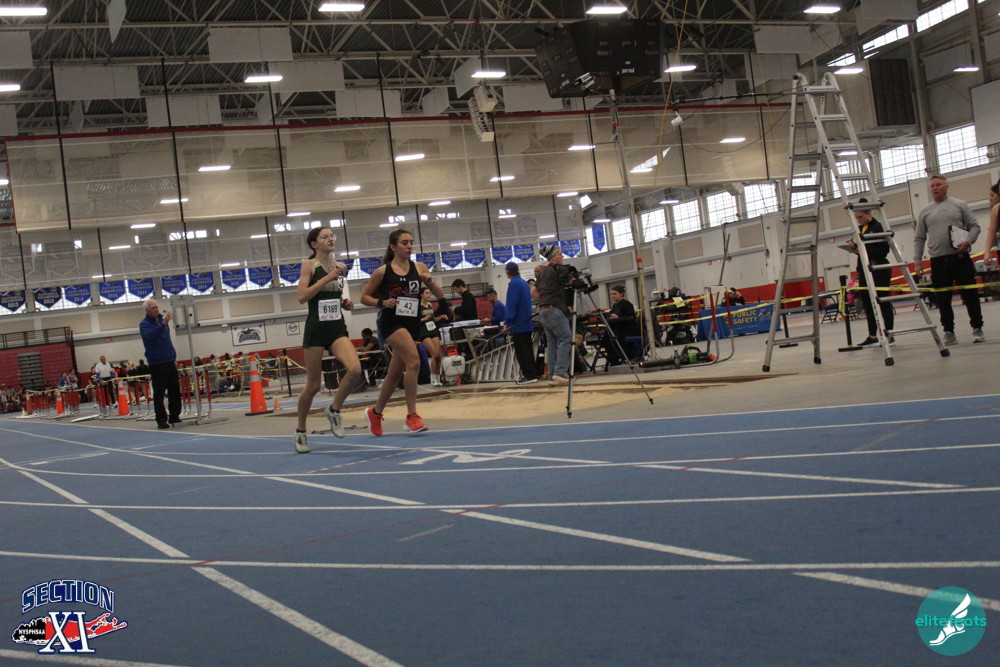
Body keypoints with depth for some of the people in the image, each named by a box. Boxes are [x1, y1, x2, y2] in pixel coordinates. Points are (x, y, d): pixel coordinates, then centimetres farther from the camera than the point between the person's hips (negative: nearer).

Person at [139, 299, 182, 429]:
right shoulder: (144, 324, -6)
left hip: (169, 362, 6)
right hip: (156, 364, -6)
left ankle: (174, 416, 16)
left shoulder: (162, 319, 13)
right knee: (159, 393, -4)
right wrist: (164, 323, -38)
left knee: (175, 390, 7)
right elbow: (150, 335, -28)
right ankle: (161, 420, -1)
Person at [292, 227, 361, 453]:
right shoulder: (309, 265, -3)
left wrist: (346, 303, 4)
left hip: (337, 327, 4)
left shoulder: (340, 267, 12)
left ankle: (334, 410, 4)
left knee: (355, 369, -21)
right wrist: (327, 278, -19)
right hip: (316, 328, -4)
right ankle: (300, 432, 20)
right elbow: (301, 296, -15)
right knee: (313, 384, 1)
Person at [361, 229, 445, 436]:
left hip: (412, 324, 5)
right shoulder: (382, 272, -3)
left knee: (395, 373, 13)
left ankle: (375, 412, 34)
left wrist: (430, 280, -12)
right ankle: (412, 416, -18)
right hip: (391, 322, -5)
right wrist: (382, 302, -13)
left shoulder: (419, 268, 6)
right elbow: (365, 297, 4)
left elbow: (440, 295, 7)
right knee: (413, 361, -25)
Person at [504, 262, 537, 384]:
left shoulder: (513, 284, -14)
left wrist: (508, 322, -17)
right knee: (528, 350, 13)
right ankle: (532, 374, 16)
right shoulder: (525, 283, 13)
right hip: (527, 323, 9)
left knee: (521, 352, -5)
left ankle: (529, 375, -7)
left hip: (518, 324, -9)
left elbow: (511, 304, -19)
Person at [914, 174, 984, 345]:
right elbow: (919, 239, 12)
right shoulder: (925, 212, 12)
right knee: (942, 299, 2)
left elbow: (974, 226, 5)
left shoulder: (959, 205, 8)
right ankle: (948, 332, 9)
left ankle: (977, 328, 7)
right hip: (938, 260, 2)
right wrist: (917, 261, 4)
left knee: (970, 294, 0)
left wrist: (968, 241, -14)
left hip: (961, 257, -1)